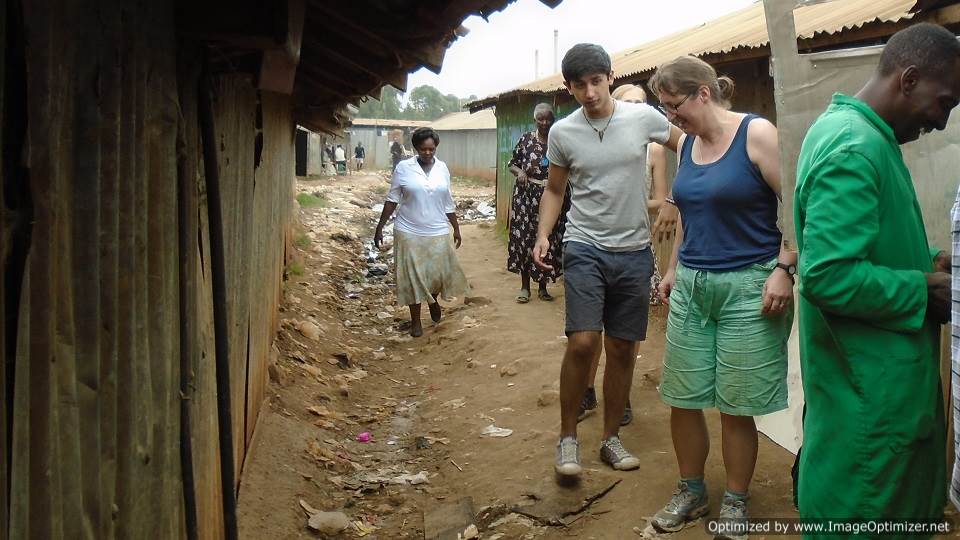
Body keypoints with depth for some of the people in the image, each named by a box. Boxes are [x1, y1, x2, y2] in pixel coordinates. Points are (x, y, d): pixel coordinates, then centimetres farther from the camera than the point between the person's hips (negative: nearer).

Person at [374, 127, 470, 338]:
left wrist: (456, 228, 14)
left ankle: (433, 300, 36)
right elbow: (392, 200, -1)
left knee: (439, 273, 2)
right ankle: (415, 321, 19)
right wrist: (380, 227, -1)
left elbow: (448, 203, 11)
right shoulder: (403, 168, -6)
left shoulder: (442, 168, 2)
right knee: (412, 276, 4)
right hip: (410, 233, -2)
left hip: (438, 233, 2)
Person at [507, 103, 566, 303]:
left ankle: (543, 286, 17)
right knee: (524, 238, 0)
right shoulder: (526, 139, 1)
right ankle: (525, 286, 12)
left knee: (548, 240, 3)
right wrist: (519, 172, -15)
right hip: (527, 195, -1)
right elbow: (512, 164, 7)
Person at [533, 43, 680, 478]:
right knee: (582, 343, -14)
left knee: (622, 350, 8)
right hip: (585, 249, -1)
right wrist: (543, 236, -2)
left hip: (634, 251, 1)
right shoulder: (562, 133, -1)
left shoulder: (642, 117, -2)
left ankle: (611, 438, 24)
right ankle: (568, 437, 5)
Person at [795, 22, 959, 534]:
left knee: (907, 499, 23)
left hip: (877, 375, 10)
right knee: (859, 512, 5)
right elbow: (828, 276, -31)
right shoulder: (854, 148, -23)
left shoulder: (857, 133, 10)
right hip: (868, 387, -10)